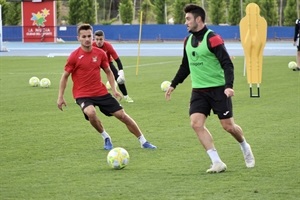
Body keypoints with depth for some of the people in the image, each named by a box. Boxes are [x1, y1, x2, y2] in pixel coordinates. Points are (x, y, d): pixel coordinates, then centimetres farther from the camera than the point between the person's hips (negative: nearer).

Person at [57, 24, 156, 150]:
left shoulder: (100, 53, 0)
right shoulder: (74, 56, -11)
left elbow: (108, 72, 15)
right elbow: (65, 76, -1)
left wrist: (114, 90, 7)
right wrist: (60, 97, -4)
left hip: (101, 92, 4)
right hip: (82, 95, -4)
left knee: (122, 115, 2)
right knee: (91, 113, -34)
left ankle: (143, 142, 18)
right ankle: (106, 138, -6)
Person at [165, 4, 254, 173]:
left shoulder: (212, 39, -14)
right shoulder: (188, 40, 8)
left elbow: (227, 64, -18)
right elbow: (185, 67, 22)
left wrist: (229, 86, -29)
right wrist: (173, 85, 23)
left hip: (218, 89, -6)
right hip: (198, 91, 6)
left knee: (228, 126, 0)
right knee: (196, 123, -13)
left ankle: (245, 148, 33)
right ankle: (217, 163, -10)